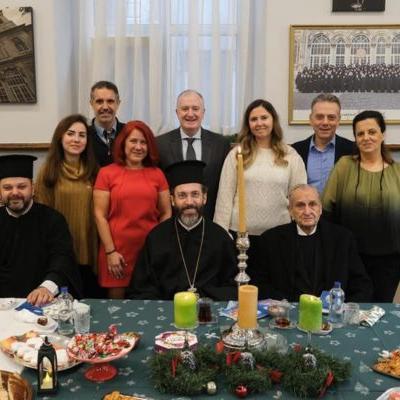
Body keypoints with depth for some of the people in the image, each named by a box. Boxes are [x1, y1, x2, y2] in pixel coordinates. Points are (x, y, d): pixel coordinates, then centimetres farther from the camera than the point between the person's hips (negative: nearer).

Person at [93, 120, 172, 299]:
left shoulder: (157, 174, 6)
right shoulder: (107, 173, 0)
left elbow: (166, 214, 9)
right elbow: (100, 215, -2)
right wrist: (110, 251, -7)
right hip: (117, 250, -2)